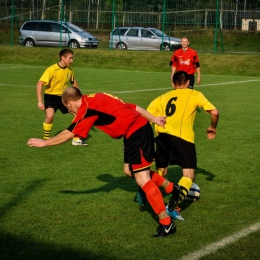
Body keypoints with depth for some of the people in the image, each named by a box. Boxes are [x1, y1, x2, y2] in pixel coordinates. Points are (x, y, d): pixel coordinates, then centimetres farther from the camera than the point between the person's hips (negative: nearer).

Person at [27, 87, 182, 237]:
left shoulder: (87, 109, -9)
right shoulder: (98, 99, 15)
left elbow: (69, 134, -6)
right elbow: (135, 107, 14)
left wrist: (44, 143, 5)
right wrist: (154, 119, 15)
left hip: (136, 133, -9)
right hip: (141, 126, 9)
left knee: (142, 179, -10)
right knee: (130, 170, 20)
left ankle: (166, 223, -11)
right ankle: (172, 189, 28)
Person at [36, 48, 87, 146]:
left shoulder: (69, 69, -3)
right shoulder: (52, 69, -22)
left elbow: (73, 81, 17)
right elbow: (39, 84, -26)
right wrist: (40, 101, -32)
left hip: (64, 96, 6)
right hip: (51, 96, -6)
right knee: (50, 115, -30)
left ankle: (76, 139, 14)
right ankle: (46, 140, -9)